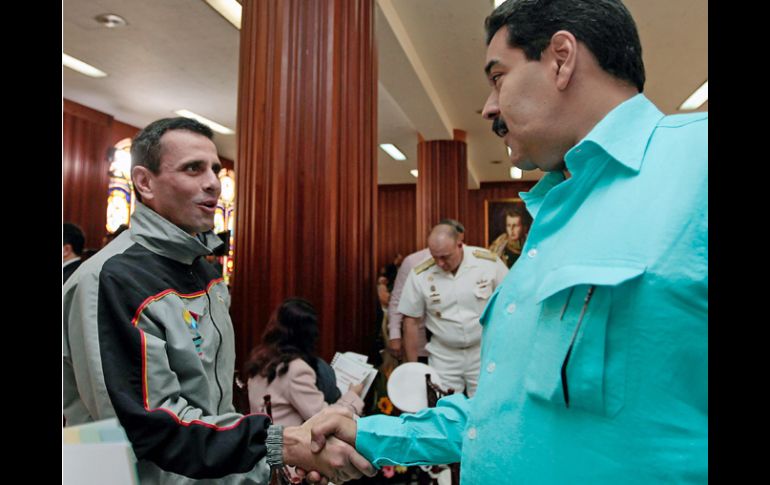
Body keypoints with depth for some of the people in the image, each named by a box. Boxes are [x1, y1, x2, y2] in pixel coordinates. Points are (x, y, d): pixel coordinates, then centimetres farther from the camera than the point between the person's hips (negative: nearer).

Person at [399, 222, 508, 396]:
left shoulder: (489, 262, -12)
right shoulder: (420, 274, -12)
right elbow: (411, 321, -3)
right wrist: (413, 367, 0)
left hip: (485, 352, 0)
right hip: (444, 357, 0)